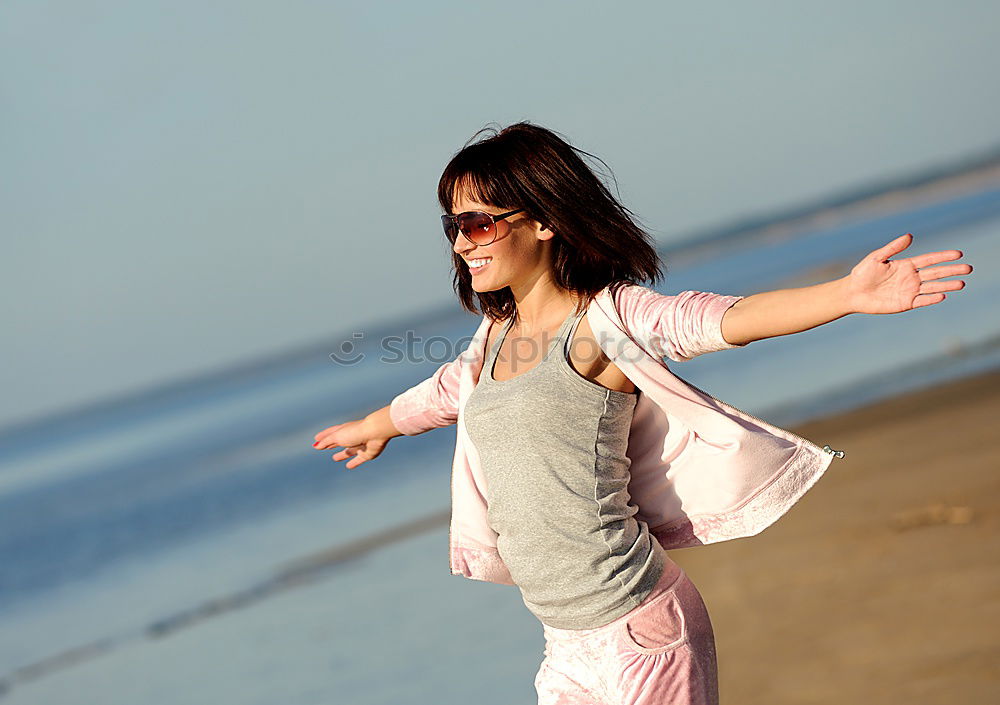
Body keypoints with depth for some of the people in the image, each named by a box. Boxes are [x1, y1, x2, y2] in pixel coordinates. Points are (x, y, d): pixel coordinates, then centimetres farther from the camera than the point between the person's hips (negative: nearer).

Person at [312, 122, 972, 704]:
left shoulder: (606, 319, -11)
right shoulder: (497, 334, 11)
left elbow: (717, 319, -28)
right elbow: (442, 392, 32)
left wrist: (849, 294, -46)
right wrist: (371, 428, 52)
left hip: (638, 635, -7)